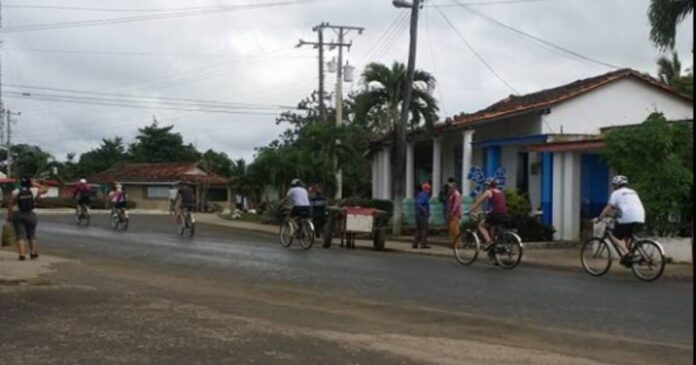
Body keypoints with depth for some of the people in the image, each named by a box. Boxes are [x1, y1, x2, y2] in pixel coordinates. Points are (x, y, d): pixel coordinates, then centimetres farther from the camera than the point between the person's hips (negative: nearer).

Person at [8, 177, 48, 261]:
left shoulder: (16, 193, -3)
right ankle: (33, 253, 21)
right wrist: (35, 184, 13)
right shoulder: (34, 191, -2)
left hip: (18, 215, -1)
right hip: (30, 215, 1)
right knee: (32, 235, 16)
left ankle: (22, 254, -11)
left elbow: (11, 205, -4)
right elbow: (45, 190, 11)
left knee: (20, 236, -2)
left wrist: (9, 216, 3)